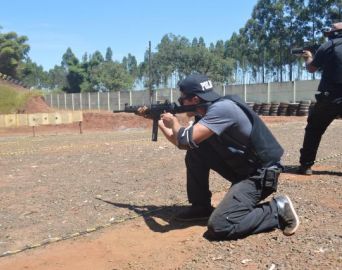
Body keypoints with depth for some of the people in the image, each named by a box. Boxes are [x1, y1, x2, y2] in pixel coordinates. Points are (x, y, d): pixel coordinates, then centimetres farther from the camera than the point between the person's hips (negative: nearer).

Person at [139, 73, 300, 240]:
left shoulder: (222, 108, -23)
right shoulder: (204, 114, 7)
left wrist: (174, 122, -8)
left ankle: (277, 210, -4)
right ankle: (201, 207, 16)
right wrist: (160, 123, 15)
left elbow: (186, 140, -29)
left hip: (260, 174, -9)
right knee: (195, 152, 4)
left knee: (219, 227, -21)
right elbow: (184, 143, 17)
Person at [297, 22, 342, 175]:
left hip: (329, 98, -1)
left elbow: (311, 69, 11)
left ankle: (306, 165, 12)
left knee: (313, 131, 13)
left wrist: (308, 58, 32)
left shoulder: (326, 47, -1)